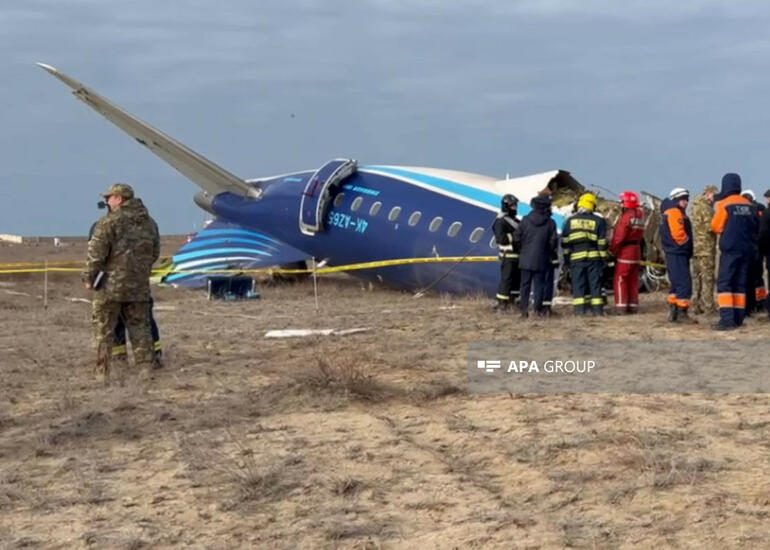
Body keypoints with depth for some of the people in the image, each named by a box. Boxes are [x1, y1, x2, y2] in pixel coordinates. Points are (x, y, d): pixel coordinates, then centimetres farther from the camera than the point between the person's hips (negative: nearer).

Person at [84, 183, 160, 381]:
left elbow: (96, 253, -12)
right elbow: (154, 253, 16)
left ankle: (103, 372, 1)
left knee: (103, 330, 2)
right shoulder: (150, 223, 12)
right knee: (139, 328, 12)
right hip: (139, 287, 5)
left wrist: (88, 278, -3)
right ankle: (146, 367, 6)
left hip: (110, 285, -5)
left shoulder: (110, 221, -9)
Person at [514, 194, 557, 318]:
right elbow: (553, 242, -4)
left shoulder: (525, 220, -3)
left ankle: (524, 308, 3)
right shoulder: (550, 223, -6)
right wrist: (549, 252, 15)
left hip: (526, 259, 1)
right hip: (541, 260, -1)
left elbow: (517, 238, -1)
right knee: (539, 284, 6)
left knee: (525, 284, 7)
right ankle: (538, 308, 2)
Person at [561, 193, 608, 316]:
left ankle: (579, 311, -4)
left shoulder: (570, 221, 6)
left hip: (576, 258, 1)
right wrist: (603, 259, 3)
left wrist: (566, 259, 12)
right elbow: (602, 242, -1)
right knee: (595, 284, 4)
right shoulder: (598, 221, 1)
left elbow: (565, 242, 7)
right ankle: (597, 310, 4)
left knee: (578, 284, 2)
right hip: (594, 257, -1)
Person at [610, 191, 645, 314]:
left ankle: (621, 306, -8)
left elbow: (619, 237, -18)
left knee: (620, 280, -4)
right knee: (633, 280, 12)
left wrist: (612, 250, -8)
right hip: (636, 252, 8)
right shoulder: (639, 216, 11)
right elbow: (640, 236, 11)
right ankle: (633, 306, 14)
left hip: (625, 252, -8)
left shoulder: (626, 217, -16)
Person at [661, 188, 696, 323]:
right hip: (677, 254, -11)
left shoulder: (677, 212, 23)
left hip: (676, 254, 11)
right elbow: (678, 233, -22)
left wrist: (688, 250, 13)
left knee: (677, 284, 15)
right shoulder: (674, 212, -11)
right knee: (684, 283, -13)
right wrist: (687, 244, -7)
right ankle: (681, 313, -14)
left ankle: (673, 312, 18)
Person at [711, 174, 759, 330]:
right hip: (747, 249, 5)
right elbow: (756, 227, 11)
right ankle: (738, 318, 13)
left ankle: (727, 319, -15)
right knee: (740, 283, 12)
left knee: (724, 283, -4)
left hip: (730, 248, -5)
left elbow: (716, 227, -7)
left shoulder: (723, 204, -9)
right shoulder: (749, 205, 6)